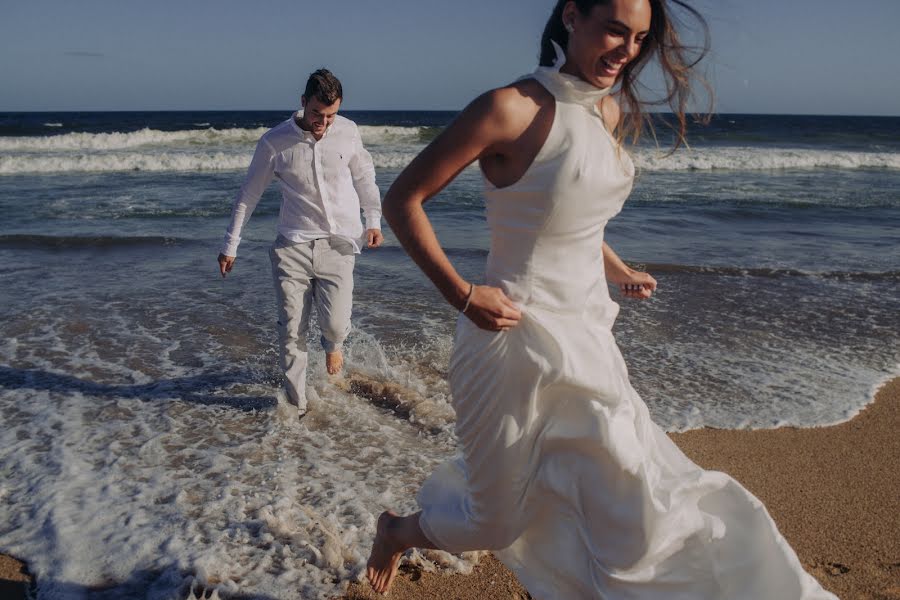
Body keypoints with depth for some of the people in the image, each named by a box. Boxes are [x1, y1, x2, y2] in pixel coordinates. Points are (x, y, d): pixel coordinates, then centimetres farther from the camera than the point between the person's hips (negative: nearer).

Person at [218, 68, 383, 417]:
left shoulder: (348, 132, 1)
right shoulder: (275, 141, -4)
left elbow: (364, 177, 17)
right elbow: (249, 194, 4)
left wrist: (373, 220, 8)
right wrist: (230, 245, 6)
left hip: (338, 244, 1)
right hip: (293, 245, 0)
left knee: (336, 325, -7)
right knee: (292, 331, 0)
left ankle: (332, 344, 32)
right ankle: (296, 405, 16)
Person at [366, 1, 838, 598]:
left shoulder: (611, 115, 6)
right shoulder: (511, 107, -18)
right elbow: (403, 200, -15)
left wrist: (620, 273, 25)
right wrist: (462, 294, -20)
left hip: (587, 342, 7)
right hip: (519, 341, -7)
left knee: (634, 519, 13)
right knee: (497, 524, 13)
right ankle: (396, 531, 43)